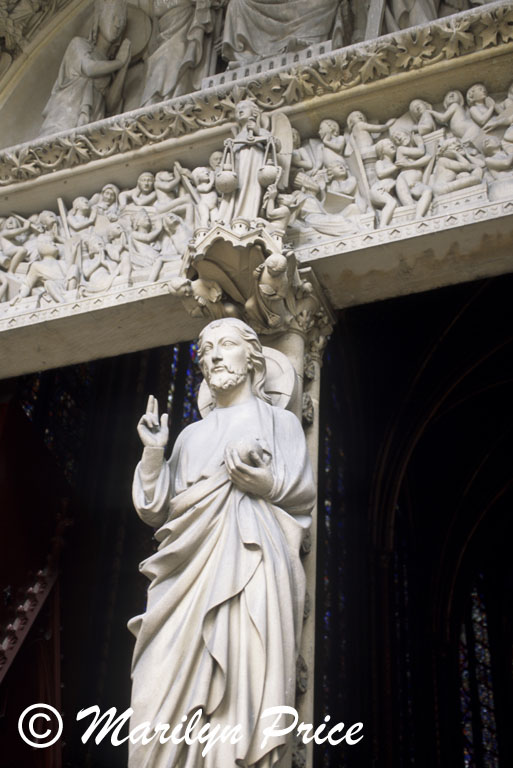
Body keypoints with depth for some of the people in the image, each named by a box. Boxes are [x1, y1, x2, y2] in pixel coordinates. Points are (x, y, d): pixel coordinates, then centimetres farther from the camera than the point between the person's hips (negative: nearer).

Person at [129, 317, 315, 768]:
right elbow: (157, 509, 17)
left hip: (249, 566, -4)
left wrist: (269, 484, -12)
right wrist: (153, 454, 5)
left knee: (240, 689, -15)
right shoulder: (192, 435, 26)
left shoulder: (278, 421, 16)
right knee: (168, 693, -8)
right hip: (189, 568, 4)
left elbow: (304, 494, 5)